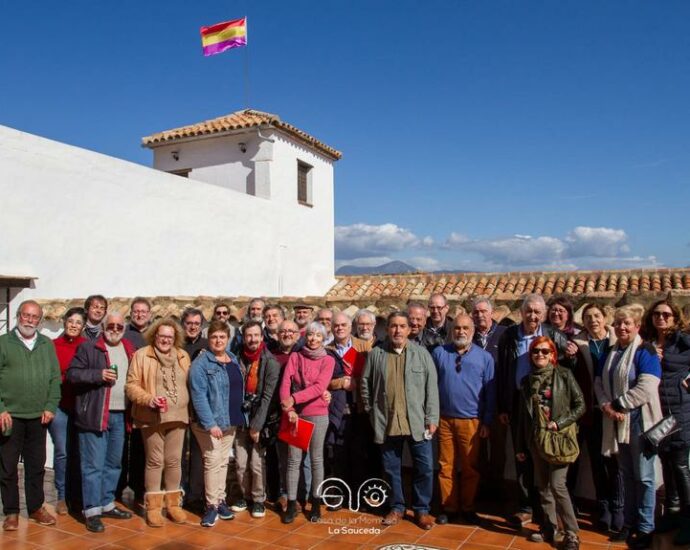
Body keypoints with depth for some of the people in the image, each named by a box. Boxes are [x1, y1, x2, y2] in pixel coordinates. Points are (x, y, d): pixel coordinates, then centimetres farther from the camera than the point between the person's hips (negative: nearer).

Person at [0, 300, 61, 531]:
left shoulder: (47, 345, 9)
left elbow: (55, 378, 8)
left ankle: (36, 507, 24)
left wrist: (50, 407, -1)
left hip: (38, 417, 3)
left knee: (36, 466, 11)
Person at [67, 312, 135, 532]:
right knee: (93, 464, -2)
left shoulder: (129, 350, 13)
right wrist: (98, 374, -20)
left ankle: (107, 504, 28)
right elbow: (72, 374, -7)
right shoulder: (88, 348, -2)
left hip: (120, 415, 6)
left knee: (114, 463, 15)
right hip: (95, 414, -6)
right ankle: (92, 511, 6)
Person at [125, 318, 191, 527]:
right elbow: (131, 385, -5)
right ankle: (153, 506, 16)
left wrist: (189, 409, 6)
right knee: (155, 461, 3)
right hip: (152, 418, -3)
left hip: (178, 417, 3)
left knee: (174, 461, 9)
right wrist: (148, 399, -19)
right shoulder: (141, 355, -3)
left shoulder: (183, 356, 10)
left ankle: (173, 503, 22)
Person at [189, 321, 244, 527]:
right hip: (210, 422, -6)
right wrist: (210, 423, -24)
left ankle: (221, 500, 26)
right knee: (213, 461, -4)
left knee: (223, 461, 14)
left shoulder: (234, 359, 9)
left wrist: (240, 416, 10)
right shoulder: (201, 362, -12)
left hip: (231, 421, 6)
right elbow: (199, 396, -18)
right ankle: (212, 505, 9)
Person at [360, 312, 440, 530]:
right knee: (391, 468, 12)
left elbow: (432, 388, -1)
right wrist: (371, 412, 6)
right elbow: (366, 385, 9)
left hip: (417, 422, -1)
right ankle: (397, 507, 29)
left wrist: (431, 418, -5)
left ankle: (421, 509, 22)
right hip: (386, 423, 1)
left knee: (424, 467, 4)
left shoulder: (421, 353, -1)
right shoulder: (375, 354, 1)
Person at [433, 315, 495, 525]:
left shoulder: (484, 357, 1)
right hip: (444, 419, 0)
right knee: (446, 466, 9)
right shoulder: (439, 353, 1)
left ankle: (468, 509, 25)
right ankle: (448, 508, 22)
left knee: (470, 468, 10)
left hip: (472, 421, 0)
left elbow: (490, 392, 1)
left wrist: (487, 421, -1)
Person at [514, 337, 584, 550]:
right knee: (542, 485, 11)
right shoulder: (527, 380, 7)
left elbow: (580, 405, -4)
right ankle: (549, 527, 23)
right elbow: (522, 415, 10)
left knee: (557, 485, -9)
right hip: (536, 439, 5)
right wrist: (520, 446, 11)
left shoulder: (564, 375, -5)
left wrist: (560, 423, -16)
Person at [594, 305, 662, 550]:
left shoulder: (646, 351, -9)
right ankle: (629, 523, 25)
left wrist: (616, 404, -13)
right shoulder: (611, 352, 12)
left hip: (640, 421, -6)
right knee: (627, 474, 15)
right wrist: (606, 406, -9)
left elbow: (645, 389, -19)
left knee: (643, 477, 1)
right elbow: (599, 382, 8)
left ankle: (645, 528, 13)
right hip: (618, 422, 6)